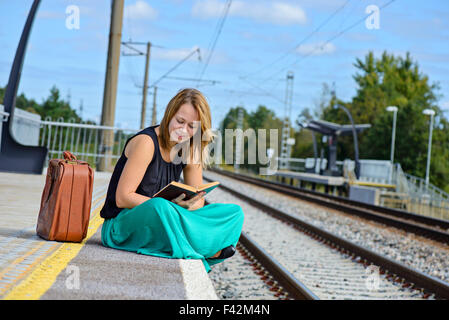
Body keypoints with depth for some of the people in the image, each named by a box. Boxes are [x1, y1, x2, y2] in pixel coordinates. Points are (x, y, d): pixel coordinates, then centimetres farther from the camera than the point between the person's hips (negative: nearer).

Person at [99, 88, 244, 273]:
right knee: (159, 207, -41)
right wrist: (172, 205, -29)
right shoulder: (146, 142, -17)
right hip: (121, 224, -7)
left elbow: (198, 200, 7)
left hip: (160, 223, 7)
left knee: (234, 213, -3)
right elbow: (122, 198, -20)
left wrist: (189, 205, -19)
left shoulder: (190, 150, 4)